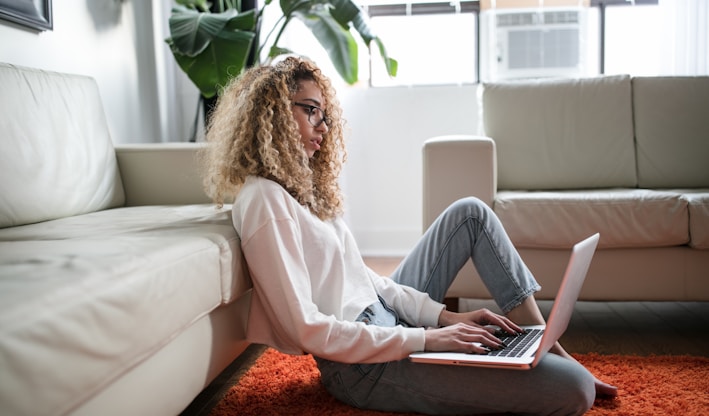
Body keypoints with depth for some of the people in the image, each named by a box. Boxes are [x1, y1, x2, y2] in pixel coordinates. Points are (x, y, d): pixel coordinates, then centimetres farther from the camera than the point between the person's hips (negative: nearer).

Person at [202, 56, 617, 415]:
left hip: (387, 317, 10)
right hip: (364, 364, -10)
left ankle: (550, 349, 13)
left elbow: (364, 277, 11)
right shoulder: (263, 199, -18)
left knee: (471, 212, 12)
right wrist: (424, 339, -21)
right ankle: (566, 369, 17)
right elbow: (306, 329, -23)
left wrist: (444, 315, 1)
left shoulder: (299, 184, 12)